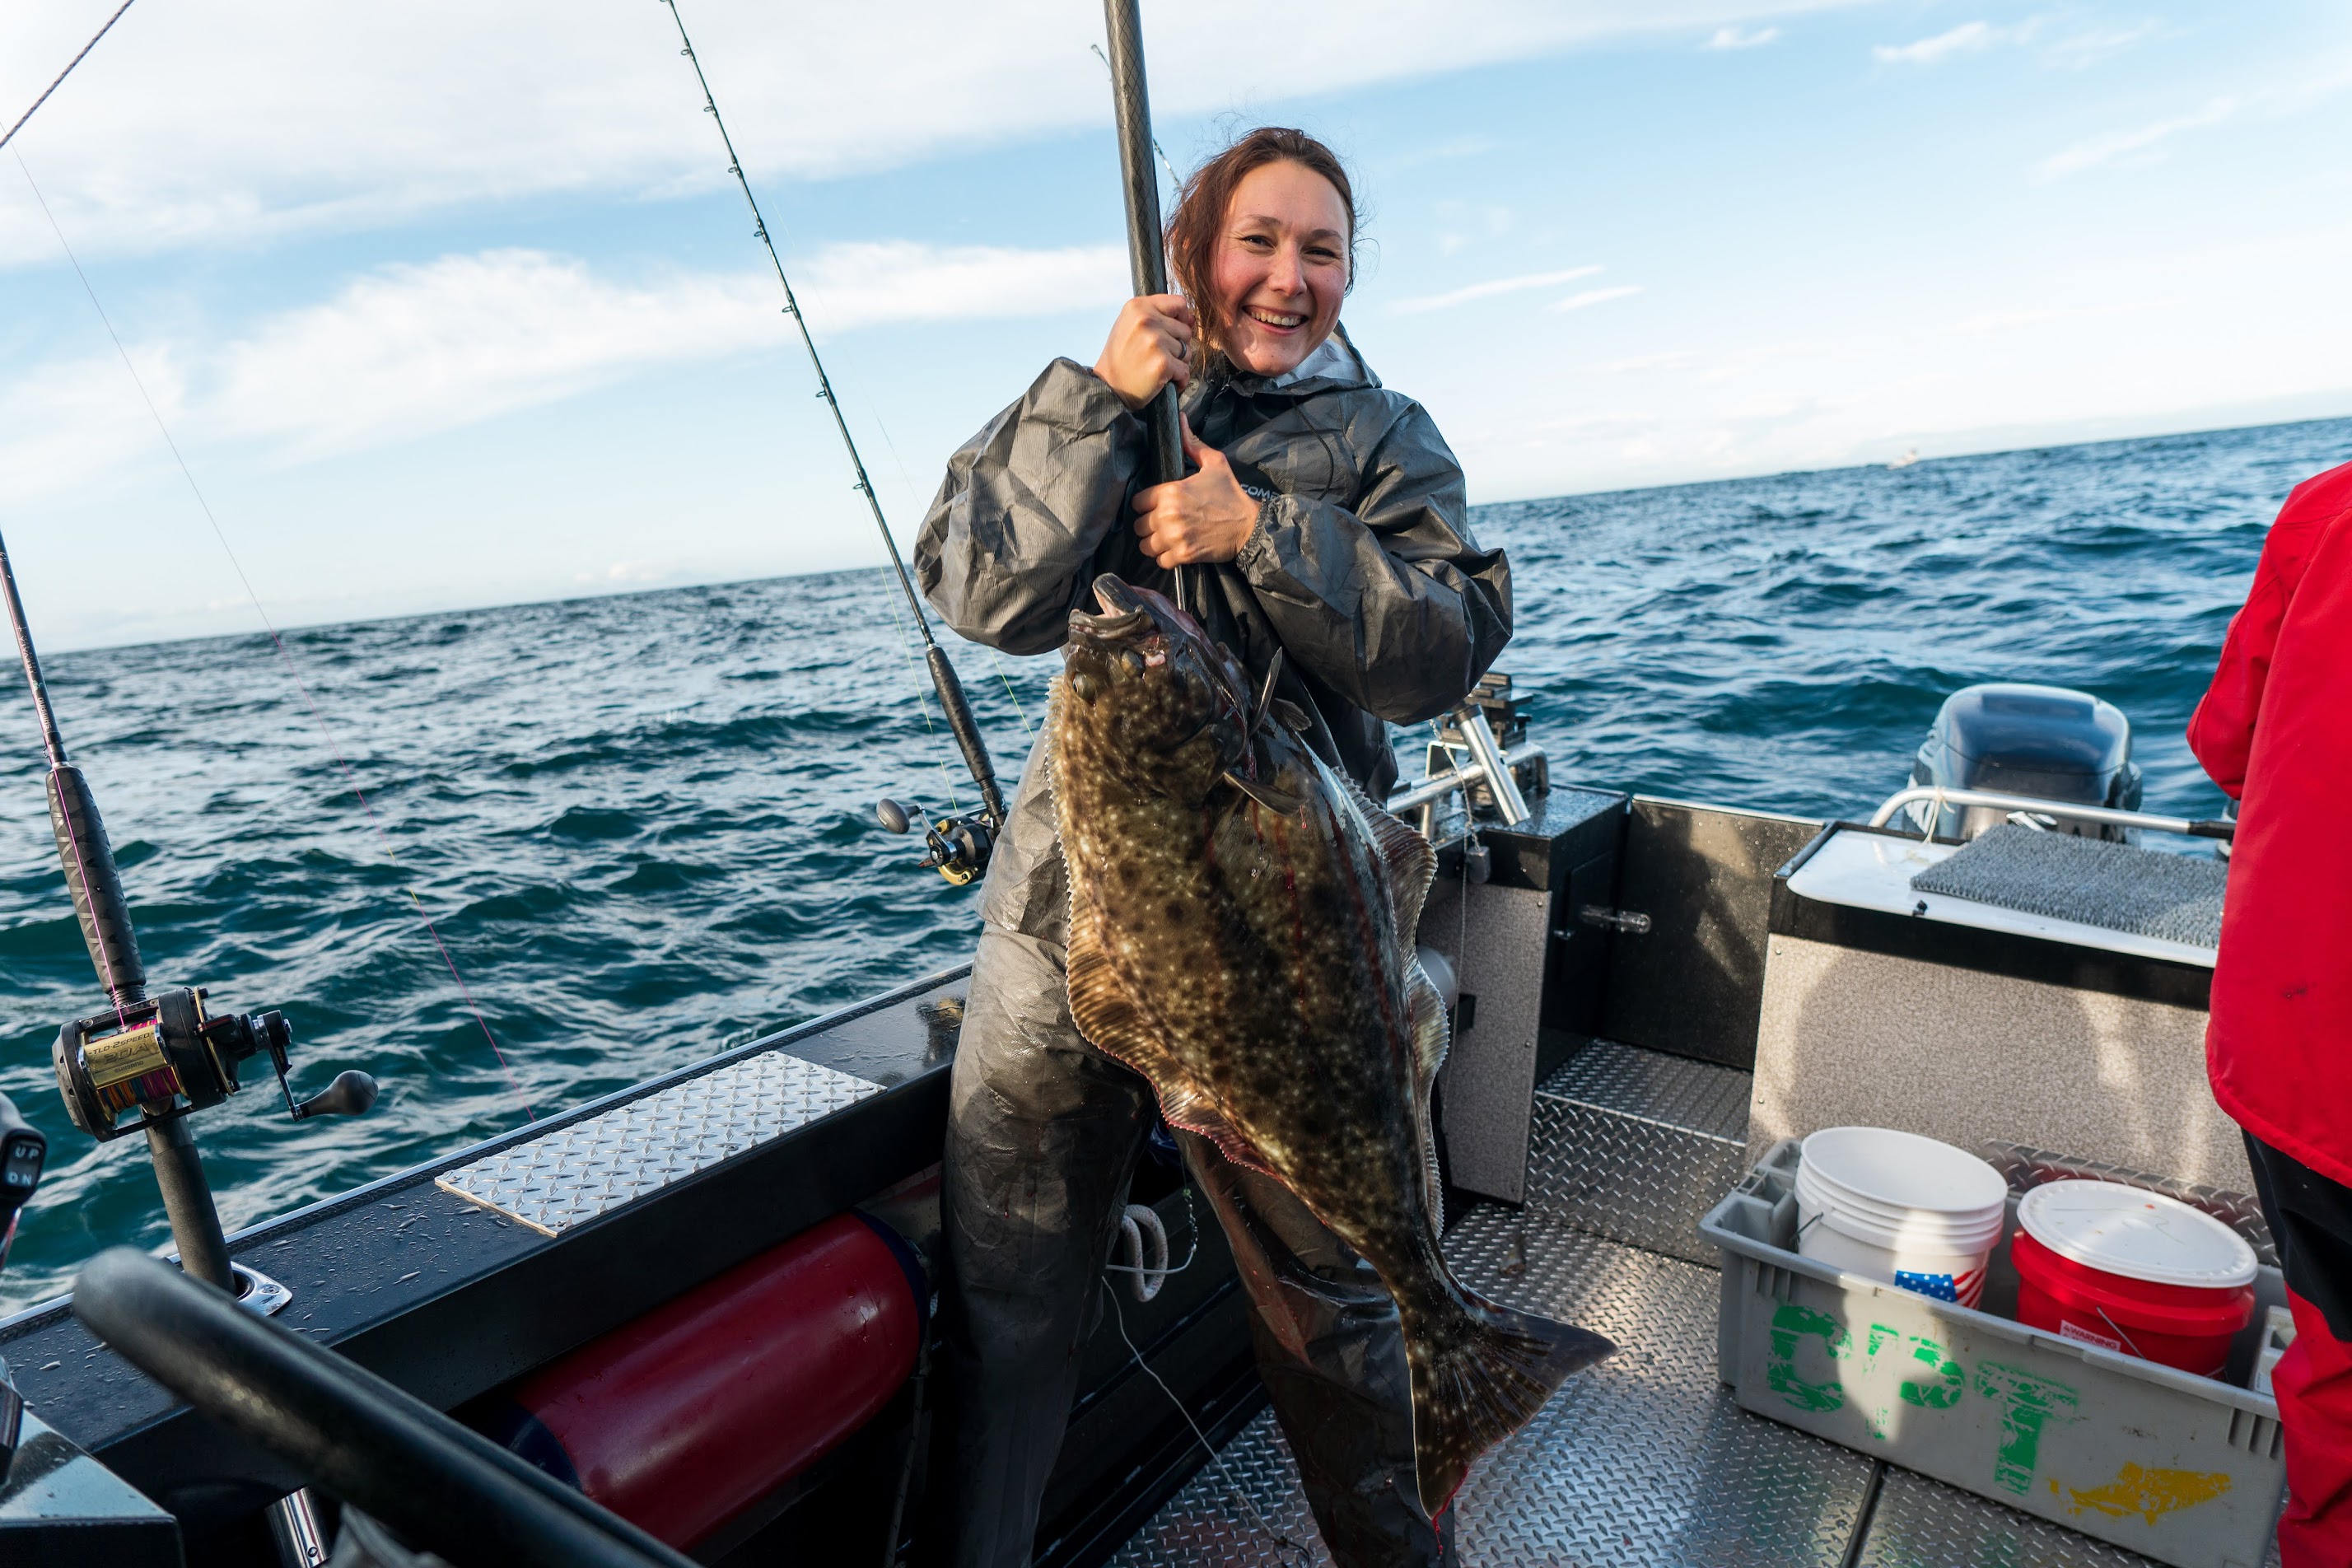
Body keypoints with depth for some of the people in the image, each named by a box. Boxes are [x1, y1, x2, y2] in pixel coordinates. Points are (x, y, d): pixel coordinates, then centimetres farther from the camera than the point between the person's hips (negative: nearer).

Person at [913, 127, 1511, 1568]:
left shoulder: (1383, 437, 8)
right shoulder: (1092, 410, 10)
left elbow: (1445, 656, -7)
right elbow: (988, 597, -6)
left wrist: (1265, 535, -17)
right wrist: (1100, 403, -13)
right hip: (1067, 905, 2)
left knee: (1325, 1292, 13)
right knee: (1009, 1292, 12)